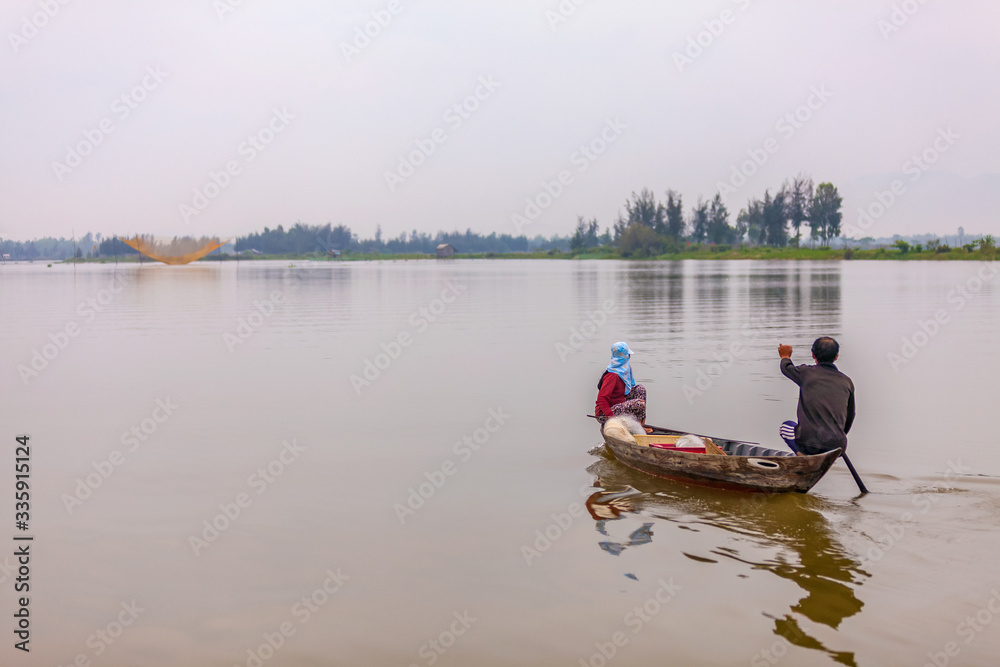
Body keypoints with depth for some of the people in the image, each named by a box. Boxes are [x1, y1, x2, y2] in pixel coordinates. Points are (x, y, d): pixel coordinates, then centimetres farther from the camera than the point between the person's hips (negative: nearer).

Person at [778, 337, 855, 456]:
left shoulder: (806, 373, -1)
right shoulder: (847, 382, 8)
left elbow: (786, 368, 24)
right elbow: (850, 417, 19)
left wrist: (785, 356, 48)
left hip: (808, 442, -5)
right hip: (838, 446, 5)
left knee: (786, 426, 27)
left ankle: (801, 453, 1)